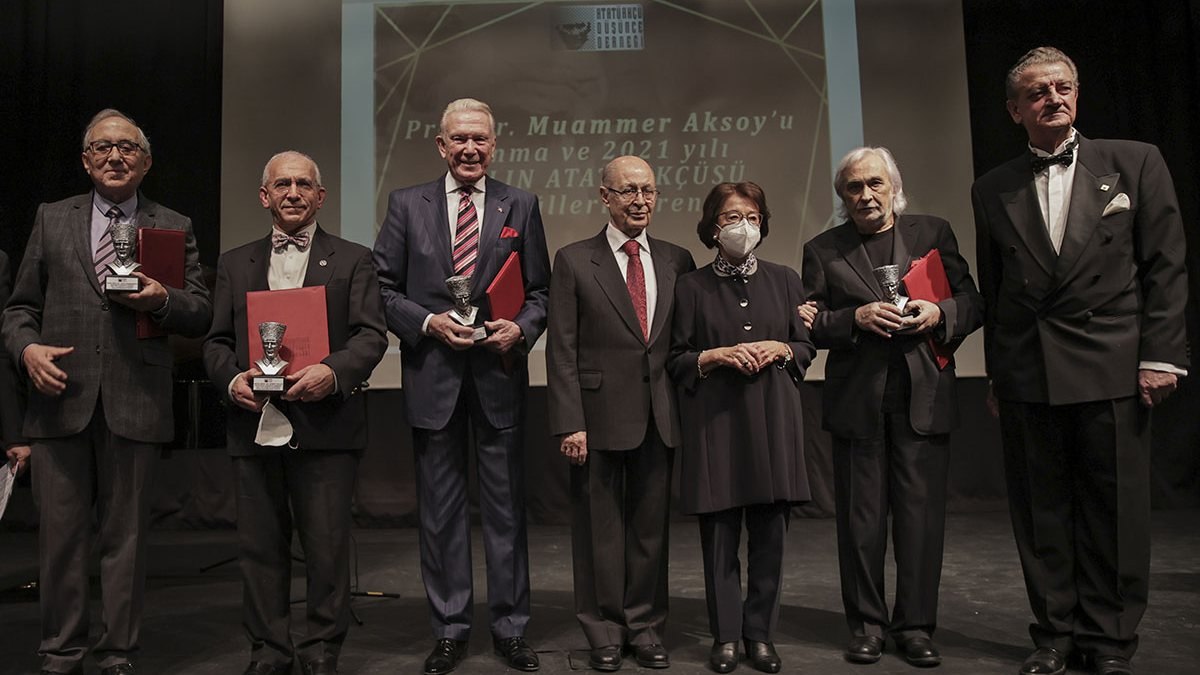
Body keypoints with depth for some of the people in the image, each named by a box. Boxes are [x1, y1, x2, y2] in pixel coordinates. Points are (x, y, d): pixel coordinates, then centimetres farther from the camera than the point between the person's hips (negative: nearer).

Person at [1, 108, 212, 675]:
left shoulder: (174, 228, 10)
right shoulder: (52, 220, 14)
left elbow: (201, 315, 6)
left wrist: (162, 300, -14)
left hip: (135, 402, -1)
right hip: (61, 399, 1)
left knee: (125, 537, 6)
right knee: (60, 534, 6)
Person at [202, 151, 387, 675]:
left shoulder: (352, 260, 7)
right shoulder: (235, 264, 16)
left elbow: (372, 335, -3)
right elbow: (216, 341, 13)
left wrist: (333, 371, -21)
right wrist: (232, 378, -8)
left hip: (325, 425, -3)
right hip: (254, 426, 3)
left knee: (327, 546, 3)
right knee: (259, 546, 10)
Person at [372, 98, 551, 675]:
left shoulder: (521, 206, 7)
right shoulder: (406, 205, 6)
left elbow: (540, 291, 6)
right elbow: (384, 288, 3)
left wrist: (520, 328, -12)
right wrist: (428, 322, -12)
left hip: (499, 373, 0)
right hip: (433, 374, 0)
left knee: (506, 506, 8)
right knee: (440, 511, 9)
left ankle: (509, 627, 23)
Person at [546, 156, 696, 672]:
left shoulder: (678, 261, 9)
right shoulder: (574, 261, -1)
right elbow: (562, 349, -5)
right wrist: (569, 423, -10)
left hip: (659, 418, 3)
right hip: (600, 415, -2)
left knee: (651, 527, 11)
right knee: (600, 528, 7)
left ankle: (645, 629, 26)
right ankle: (604, 633, 23)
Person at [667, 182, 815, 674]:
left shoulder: (784, 280, 12)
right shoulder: (692, 286, 6)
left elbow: (807, 347, 14)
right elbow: (676, 360, 5)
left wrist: (779, 349, -6)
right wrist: (718, 356, -11)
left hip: (773, 418, 2)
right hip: (715, 419, -1)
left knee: (769, 533, 4)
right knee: (719, 533, 2)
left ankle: (761, 633, 19)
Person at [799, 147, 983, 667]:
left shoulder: (933, 233, 10)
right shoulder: (822, 250, 8)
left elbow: (972, 304, 9)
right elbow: (812, 326, 3)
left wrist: (939, 314, -11)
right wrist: (857, 317, -14)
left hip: (924, 397, 1)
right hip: (856, 400, 0)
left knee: (921, 514, 3)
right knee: (860, 518, 6)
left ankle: (915, 625, 17)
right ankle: (867, 624, 20)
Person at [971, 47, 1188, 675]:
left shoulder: (1135, 162, 5)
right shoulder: (992, 189, 9)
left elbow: (1165, 266, 2)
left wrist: (1161, 356, -5)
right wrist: (997, 371, 10)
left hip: (1112, 366, -1)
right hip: (1026, 376, 2)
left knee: (1114, 510, 4)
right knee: (1041, 510, 8)